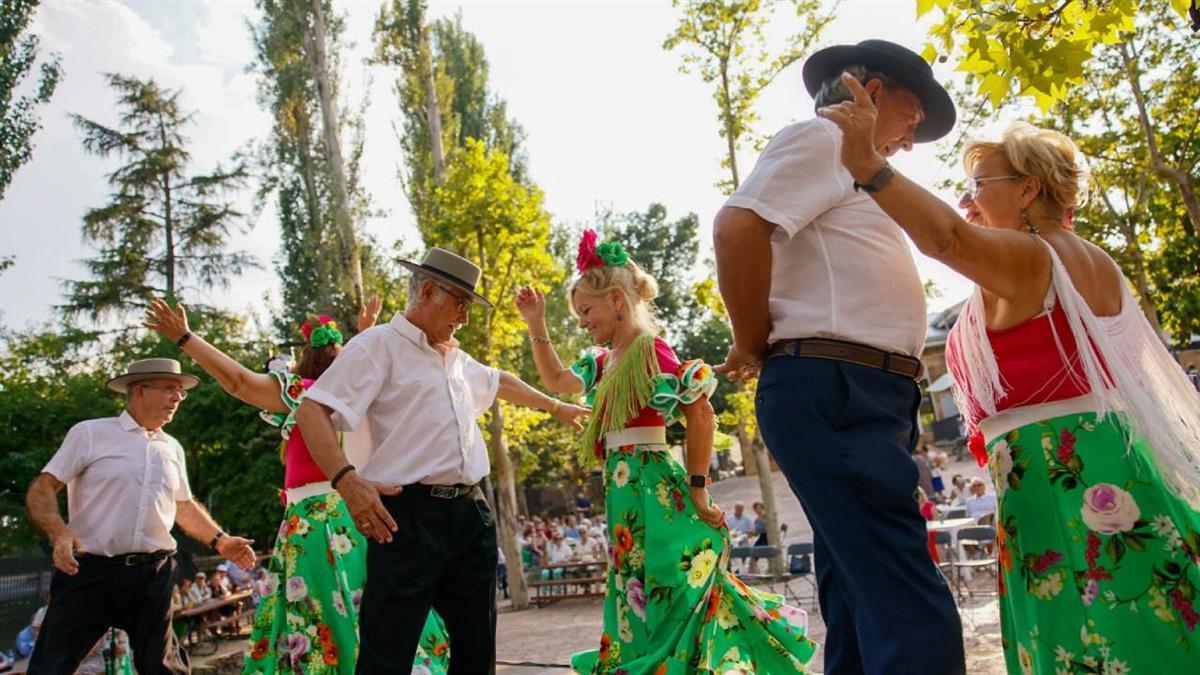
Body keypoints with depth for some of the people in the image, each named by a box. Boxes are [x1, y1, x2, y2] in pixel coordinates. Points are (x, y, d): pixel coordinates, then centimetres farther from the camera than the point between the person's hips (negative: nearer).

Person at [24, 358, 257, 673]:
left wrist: (219, 540, 10)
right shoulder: (90, 433, -1)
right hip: (89, 571, -4)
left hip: (152, 576, 4)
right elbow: (42, 490, -4)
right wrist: (60, 534, -21)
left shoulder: (172, 448, 14)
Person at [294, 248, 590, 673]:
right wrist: (347, 480, -25)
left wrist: (554, 407, 49)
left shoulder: (457, 358, 20)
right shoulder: (379, 345, -4)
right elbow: (312, 411, -12)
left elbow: (499, 382, 40)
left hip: (471, 513, 8)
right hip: (409, 516, -8)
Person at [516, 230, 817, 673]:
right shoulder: (606, 362, 13)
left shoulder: (649, 350, -12)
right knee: (639, 600, 14)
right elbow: (555, 380, 29)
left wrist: (696, 490, -16)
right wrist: (536, 324, 21)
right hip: (624, 492, 9)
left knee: (663, 599, -5)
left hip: (651, 490, -9)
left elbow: (702, 415, -18)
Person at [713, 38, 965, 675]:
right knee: (919, 620, -15)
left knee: (862, 615, 12)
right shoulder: (820, 137, 0)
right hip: (836, 393, -10)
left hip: (863, 400, 10)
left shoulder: (845, 166, 29)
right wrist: (753, 348, -9)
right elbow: (738, 227, -18)